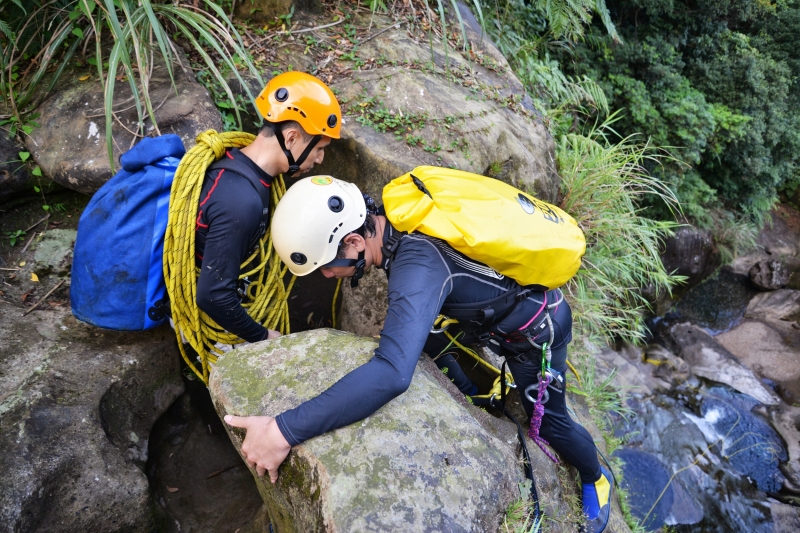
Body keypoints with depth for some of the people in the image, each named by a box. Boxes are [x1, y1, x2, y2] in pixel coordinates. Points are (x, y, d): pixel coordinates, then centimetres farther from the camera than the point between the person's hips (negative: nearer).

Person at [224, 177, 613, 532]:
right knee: (421, 337, 17)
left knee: (549, 420, 14)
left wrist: (285, 431, -51)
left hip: (536, 329, -7)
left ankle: (595, 478, 46)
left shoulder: (417, 264, -41)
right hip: (508, 297, 7)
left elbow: (392, 372, -53)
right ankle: (474, 395, 42)